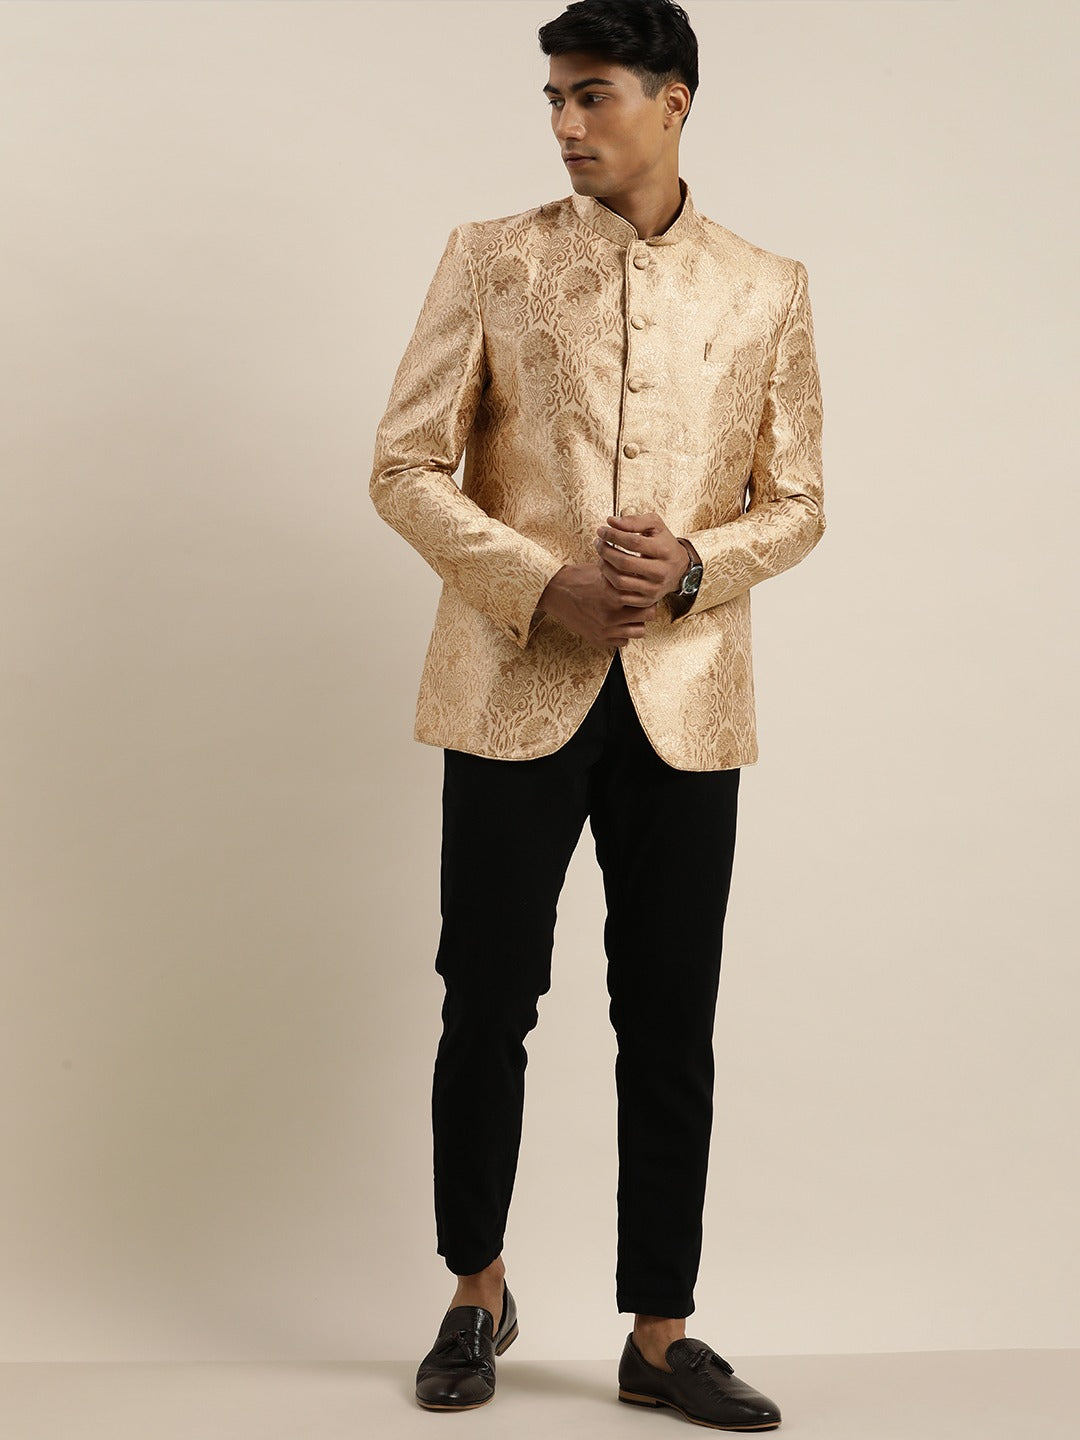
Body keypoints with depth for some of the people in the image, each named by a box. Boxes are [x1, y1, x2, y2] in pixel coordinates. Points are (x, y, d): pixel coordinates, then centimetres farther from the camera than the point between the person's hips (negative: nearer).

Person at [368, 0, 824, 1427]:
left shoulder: (766, 288, 8)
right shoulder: (491, 258, 4)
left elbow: (796, 502, 10)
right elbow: (405, 469, 0)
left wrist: (691, 565, -11)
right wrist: (546, 585, -13)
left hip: (685, 703, 1)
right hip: (515, 690, -1)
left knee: (671, 1025, 5)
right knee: (488, 1003, 6)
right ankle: (477, 1294, 28)